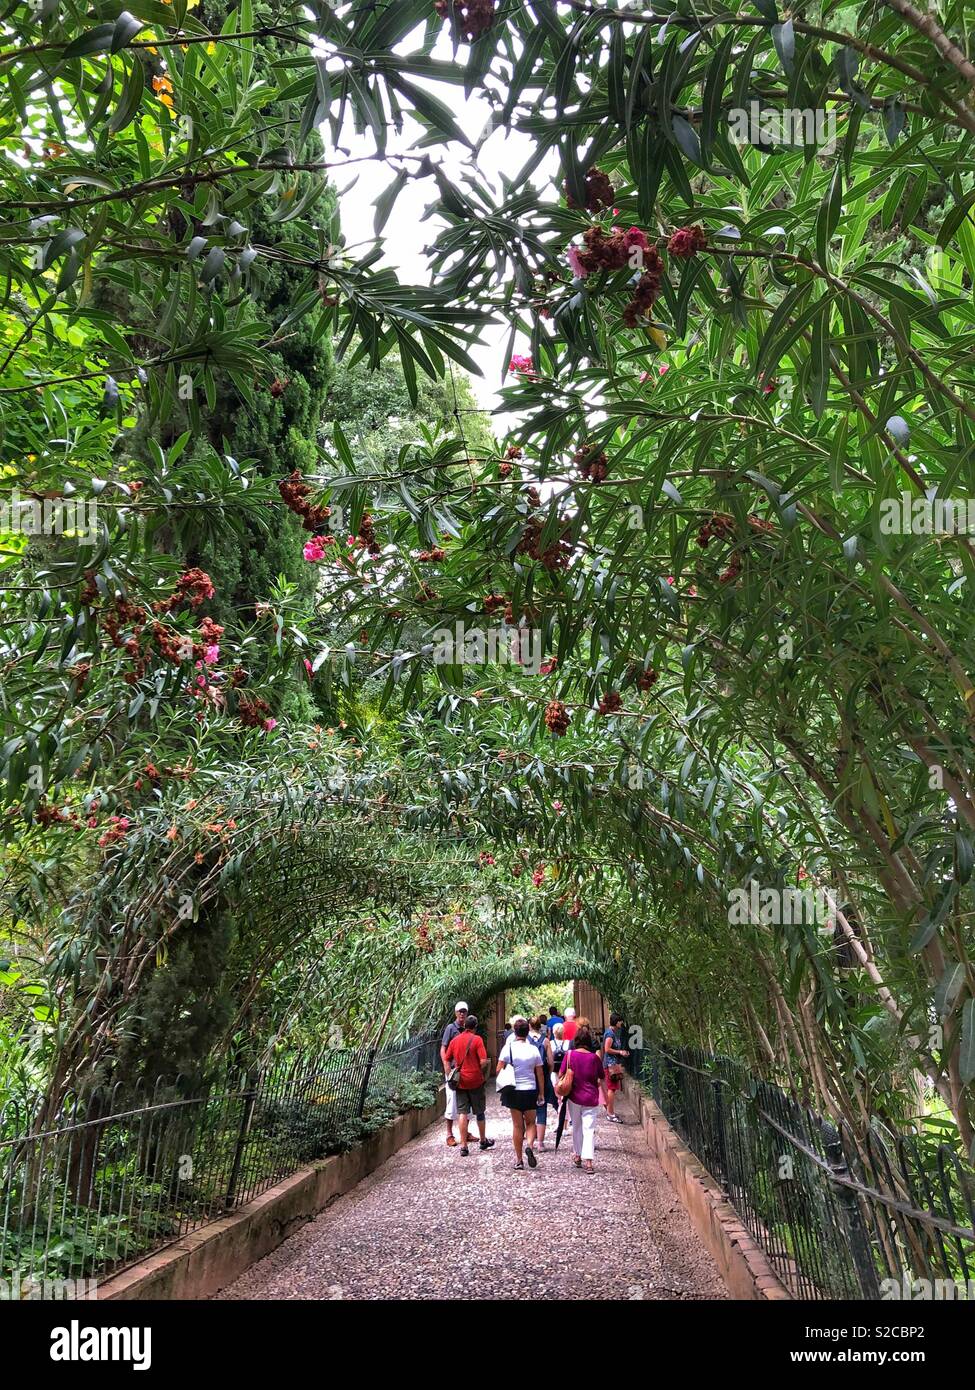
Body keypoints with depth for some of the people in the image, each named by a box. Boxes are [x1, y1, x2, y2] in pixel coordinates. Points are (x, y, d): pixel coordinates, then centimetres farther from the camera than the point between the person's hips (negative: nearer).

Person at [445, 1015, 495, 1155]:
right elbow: (483, 1061, -16)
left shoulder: (455, 1040, 3)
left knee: (462, 1113, 4)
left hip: (460, 1082, 3)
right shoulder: (476, 1039, -10)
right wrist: (481, 1073, 2)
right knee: (479, 1112, 13)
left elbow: (447, 1060, 9)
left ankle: (463, 1146, -1)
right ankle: (483, 1141, 28)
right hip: (475, 1081, -3)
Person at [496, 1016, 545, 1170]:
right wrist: (541, 1093, 9)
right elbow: (540, 1074, 1)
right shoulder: (533, 1049, -4)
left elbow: (499, 1070, -7)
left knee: (517, 1125, 9)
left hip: (513, 1091, 0)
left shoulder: (508, 1047, -7)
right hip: (530, 1090, 0)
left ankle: (518, 1159, 11)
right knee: (530, 1122, 16)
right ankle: (529, 1145, -12)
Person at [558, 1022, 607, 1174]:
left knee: (576, 1127, 18)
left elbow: (561, 1076, -1)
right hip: (591, 1099, -1)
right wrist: (606, 1097, 15)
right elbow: (602, 1080, 2)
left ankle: (577, 1156, 29)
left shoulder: (569, 1055, -7)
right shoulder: (594, 1057, -6)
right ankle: (588, 1161, -10)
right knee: (589, 1129, 1)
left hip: (574, 1097, 1)